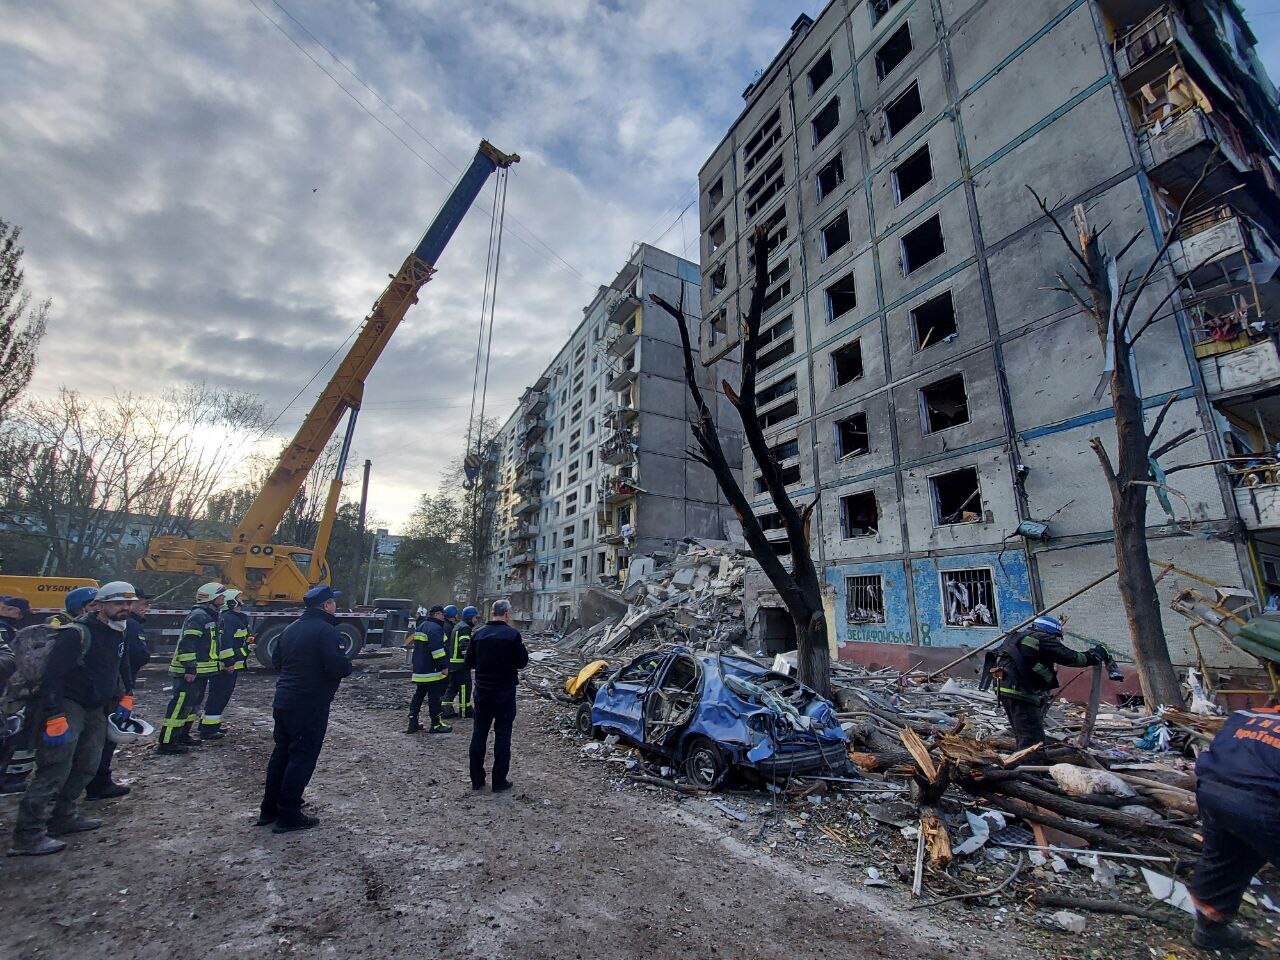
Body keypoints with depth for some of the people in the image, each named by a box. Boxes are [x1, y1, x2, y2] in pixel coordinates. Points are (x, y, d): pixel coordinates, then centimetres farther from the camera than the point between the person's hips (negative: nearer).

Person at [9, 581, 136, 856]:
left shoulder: (117, 634, 8)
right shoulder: (79, 633, -19)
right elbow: (53, 675, -22)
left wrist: (121, 697, 20)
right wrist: (54, 716, -25)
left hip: (95, 709, 8)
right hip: (68, 707, -8)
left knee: (87, 767, 11)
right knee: (55, 770, -10)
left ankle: (64, 817, 23)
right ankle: (28, 836, -2)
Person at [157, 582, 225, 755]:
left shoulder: (210, 617, 16)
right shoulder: (198, 616, -17)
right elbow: (187, 643, -23)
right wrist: (190, 668, -25)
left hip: (200, 671, 11)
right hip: (190, 672, -11)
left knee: (193, 703, 18)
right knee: (181, 705, -7)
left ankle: (183, 735, 29)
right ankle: (167, 742, -1)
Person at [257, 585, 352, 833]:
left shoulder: (292, 628, 10)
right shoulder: (326, 630, -19)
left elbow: (276, 661, 19)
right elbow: (337, 667, -26)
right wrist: (347, 665, -5)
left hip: (283, 701, 9)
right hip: (310, 705, -9)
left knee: (281, 752, 19)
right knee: (303, 757, 2)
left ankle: (269, 809, 28)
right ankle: (288, 816, 9)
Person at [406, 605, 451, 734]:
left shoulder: (422, 625, 17)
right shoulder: (435, 628, -17)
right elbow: (437, 649, -24)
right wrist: (444, 666, -20)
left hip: (419, 669, 10)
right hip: (432, 670, -10)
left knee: (418, 694, 15)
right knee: (435, 697, -2)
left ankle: (412, 723, 18)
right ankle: (436, 724, 5)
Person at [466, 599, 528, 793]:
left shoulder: (478, 634, -1)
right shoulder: (512, 634, -14)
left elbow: (469, 662, 6)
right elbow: (523, 662, -9)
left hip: (482, 690, 4)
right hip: (504, 691, -4)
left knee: (479, 733, 14)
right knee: (502, 735, 6)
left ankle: (477, 780, 22)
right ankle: (499, 781, 11)